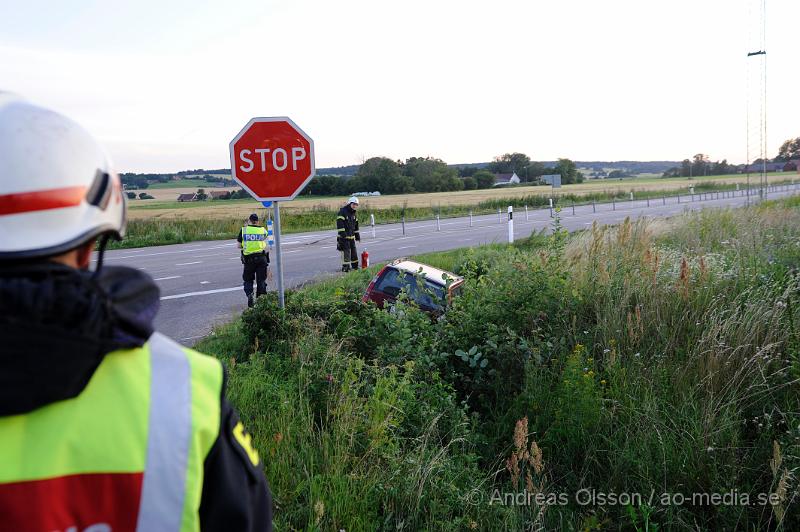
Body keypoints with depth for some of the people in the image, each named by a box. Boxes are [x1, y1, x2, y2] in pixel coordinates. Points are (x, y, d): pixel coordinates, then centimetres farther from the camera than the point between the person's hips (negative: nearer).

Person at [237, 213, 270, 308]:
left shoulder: (244, 230, -1)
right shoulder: (262, 230, 2)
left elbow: (239, 246, 0)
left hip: (249, 258, -1)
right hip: (262, 257, 1)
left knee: (248, 279, 12)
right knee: (261, 280, 10)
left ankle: (249, 295, -10)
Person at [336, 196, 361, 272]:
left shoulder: (353, 213, 15)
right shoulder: (342, 212, -12)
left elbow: (356, 225, 22)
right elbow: (340, 224, -19)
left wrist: (357, 235, 20)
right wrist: (343, 234, -24)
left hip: (351, 236, 8)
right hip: (344, 237, -8)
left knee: (353, 251, 13)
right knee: (346, 251, -9)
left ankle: (355, 265, 23)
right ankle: (345, 267, -6)